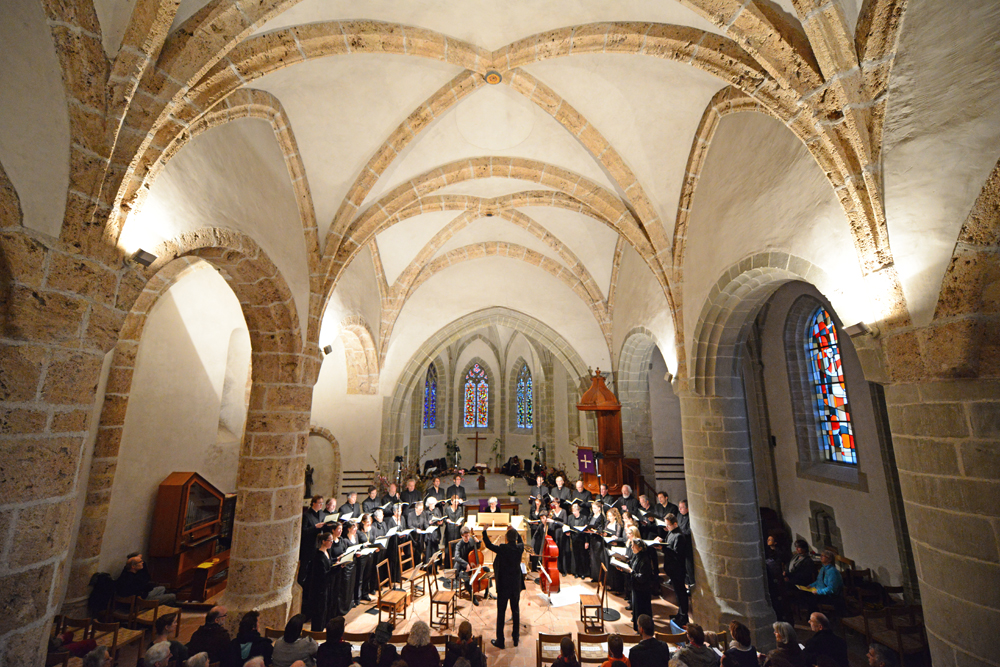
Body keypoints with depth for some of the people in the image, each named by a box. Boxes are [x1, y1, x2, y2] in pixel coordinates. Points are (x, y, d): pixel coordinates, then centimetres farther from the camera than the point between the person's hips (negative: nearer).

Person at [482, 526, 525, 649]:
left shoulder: (502, 548, -20)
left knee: (501, 612, 8)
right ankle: (515, 638, 31)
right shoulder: (520, 548, -11)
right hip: (516, 585, 4)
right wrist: (513, 530, 22)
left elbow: (488, 545, -5)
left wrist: (484, 531, 6)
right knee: (516, 611, 19)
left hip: (503, 585, -3)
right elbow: (519, 542, 15)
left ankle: (500, 641, 16)